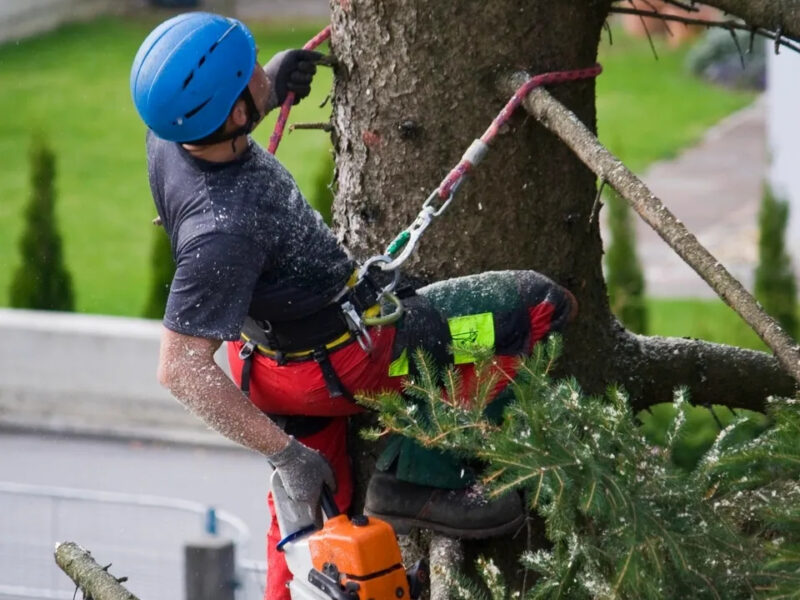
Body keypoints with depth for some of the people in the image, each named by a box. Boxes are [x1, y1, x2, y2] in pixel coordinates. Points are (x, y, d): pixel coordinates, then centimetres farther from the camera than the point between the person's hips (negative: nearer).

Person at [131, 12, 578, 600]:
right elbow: (180, 368, -35)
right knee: (542, 308, -5)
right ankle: (418, 479, -3)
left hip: (272, 350, 9)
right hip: (340, 358, -9)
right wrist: (283, 451, -30)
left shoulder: (174, 136, -13)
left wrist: (269, 87, -1)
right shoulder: (222, 228, -38)